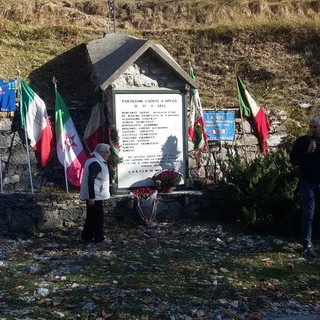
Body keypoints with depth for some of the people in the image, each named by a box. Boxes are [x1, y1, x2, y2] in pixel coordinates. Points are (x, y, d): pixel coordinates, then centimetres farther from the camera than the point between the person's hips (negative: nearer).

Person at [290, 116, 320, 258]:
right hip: (308, 184, -3)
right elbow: (293, 160, -7)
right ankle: (307, 246, 1)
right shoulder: (302, 141, -1)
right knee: (308, 216, -3)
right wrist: (308, 152, -18)